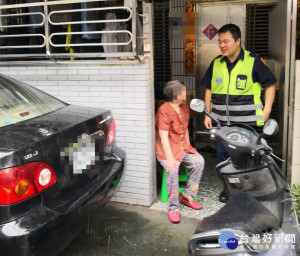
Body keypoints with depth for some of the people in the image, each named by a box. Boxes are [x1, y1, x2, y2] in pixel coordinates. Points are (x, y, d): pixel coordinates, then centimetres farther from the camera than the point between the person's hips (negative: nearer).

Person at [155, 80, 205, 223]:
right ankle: (173, 208, -20)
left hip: (182, 146, 7)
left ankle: (187, 195, -2)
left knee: (199, 161, -15)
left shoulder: (184, 108, 11)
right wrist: (169, 157, -27)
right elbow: (163, 136, -21)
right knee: (172, 169, -31)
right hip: (167, 148, -7)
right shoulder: (164, 111, -16)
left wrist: (188, 146, 9)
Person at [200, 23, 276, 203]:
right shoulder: (216, 64, 8)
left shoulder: (253, 61, -5)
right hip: (221, 122, 4)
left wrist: (266, 111, -9)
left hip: (247, 123, -4)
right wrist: (207, 115, 10)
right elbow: (209, 90, 15)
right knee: (223, 155, 11)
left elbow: (270, 84, 0)